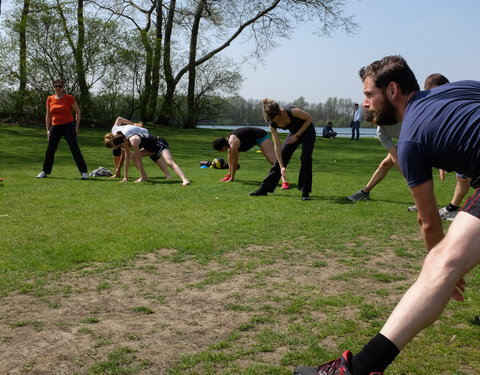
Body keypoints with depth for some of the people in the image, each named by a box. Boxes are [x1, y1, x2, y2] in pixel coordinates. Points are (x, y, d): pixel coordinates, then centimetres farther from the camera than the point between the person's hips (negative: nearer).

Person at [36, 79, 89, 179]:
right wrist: (48, 129, 9)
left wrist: (76, 126, -5)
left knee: (75, 149, -9)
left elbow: (78, 112, 1)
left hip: (68, 126, -4)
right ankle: (45, 171, 27)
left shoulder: (69, 98, -5)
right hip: (55, 127, 4)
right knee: (50, 150, 12)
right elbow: (48, 115, 13)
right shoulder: (50, 99, 6)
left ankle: (84, 172, -8)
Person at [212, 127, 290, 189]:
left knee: (273, 160, -26)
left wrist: (232, 178, -10)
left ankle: (284, 181, -40)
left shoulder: (233, 143, -29)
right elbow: (231, 159, 10)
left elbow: (234, 163, -21)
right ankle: (229, 175, 20)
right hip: (253, 138, 11)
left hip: (261, 137, -10)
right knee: (230, 152, 14)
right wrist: (230, 175, 16)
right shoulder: (229, 140, -1)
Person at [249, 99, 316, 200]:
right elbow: (277, 145, -20)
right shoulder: (273, 124, -22)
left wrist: (297, 135, -25)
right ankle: (264, 189, 7)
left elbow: (309, 118, -20)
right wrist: (282, 166, -24)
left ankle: (305, 192, -9)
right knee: (279, 160, 0)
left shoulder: (292, 112, -37)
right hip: (294, 133, 4)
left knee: (306, 158, -20)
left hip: (308, 132, -4)